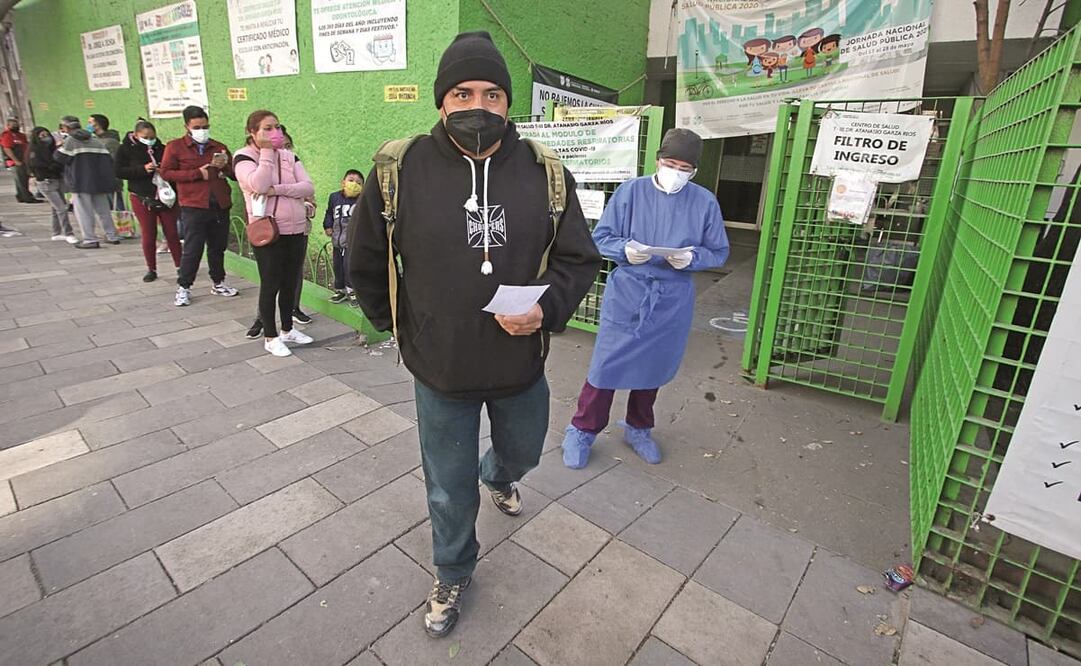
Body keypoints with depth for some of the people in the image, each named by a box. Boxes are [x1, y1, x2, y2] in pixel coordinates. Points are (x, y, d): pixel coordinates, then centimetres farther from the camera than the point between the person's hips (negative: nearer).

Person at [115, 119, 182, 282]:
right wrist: (143, 169, -18)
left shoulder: (162, 149, 4)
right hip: (142, 199, -1)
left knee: (172, 233, 2)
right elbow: (119, 171, -6)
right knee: (148, 235, 4)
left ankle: (180, 267, 9)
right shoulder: (125, 149, 0)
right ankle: (151, 270, 15)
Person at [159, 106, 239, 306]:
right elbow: (165, 172, -2)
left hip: (220, 206, 4)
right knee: (192, 249, -3)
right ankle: (183, 288, 9)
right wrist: (197, 173, -11)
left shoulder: (219, 148, 15)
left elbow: (235, 175, 18)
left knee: (218, 247, 12)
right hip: (193, 207, -4)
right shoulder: (175, 146, 4)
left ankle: (218, 283, 25)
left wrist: (225, 166, -5)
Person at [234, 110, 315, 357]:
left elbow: (308, 187, -3)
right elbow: (258, 185, -23)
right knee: (271, 284, 2)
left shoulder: (289, 156, 10)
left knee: (290, 283, 13)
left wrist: (277, 190, -17)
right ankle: (270, 337, 15)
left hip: (297, 230, 5)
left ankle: (287, 329, 28)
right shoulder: (244, 157, -4)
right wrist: (267, 151, -15)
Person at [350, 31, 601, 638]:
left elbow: (580, 259, -1)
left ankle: (499, 476, 68)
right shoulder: (400, 171, -12)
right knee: (450, 491, 17)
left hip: (521, 366, 2)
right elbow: (366, 264, 3)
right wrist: (401, 327, 8)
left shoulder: (545, 173, -8)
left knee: (523, 452, 29)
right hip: (440, 370, -1)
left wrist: (546, 308, -20)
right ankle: (453, 576, 47)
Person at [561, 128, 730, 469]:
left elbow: (718, 252, 5)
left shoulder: (705, 202, 0)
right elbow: (601, 236, 0)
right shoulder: (631, 190, -3)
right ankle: (583, 430, 18)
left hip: (673, 300, 2)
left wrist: (691, 258, -15)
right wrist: (624, 249, -20)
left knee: (654, 366, 14)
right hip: (626, 292, -2)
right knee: (607, 363, -1)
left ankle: (638, 428, 36)